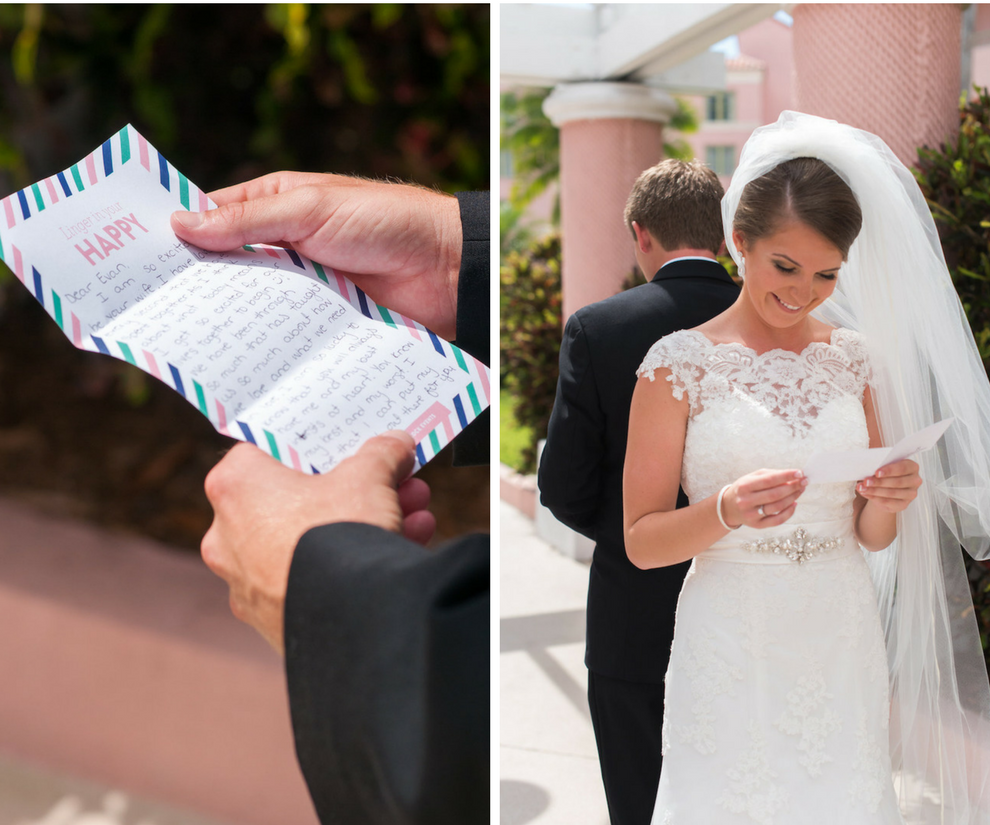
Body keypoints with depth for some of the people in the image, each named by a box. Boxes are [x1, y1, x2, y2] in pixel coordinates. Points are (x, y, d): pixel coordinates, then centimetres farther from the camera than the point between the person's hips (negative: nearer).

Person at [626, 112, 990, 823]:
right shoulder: (680, 362, -7)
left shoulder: (855, 356, 5)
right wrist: (726, 511, -24)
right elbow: (641, 542, -7)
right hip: (732, 652, -3)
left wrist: (888, 501, -10)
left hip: (845, 650, 4)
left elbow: (871, 536, 11)